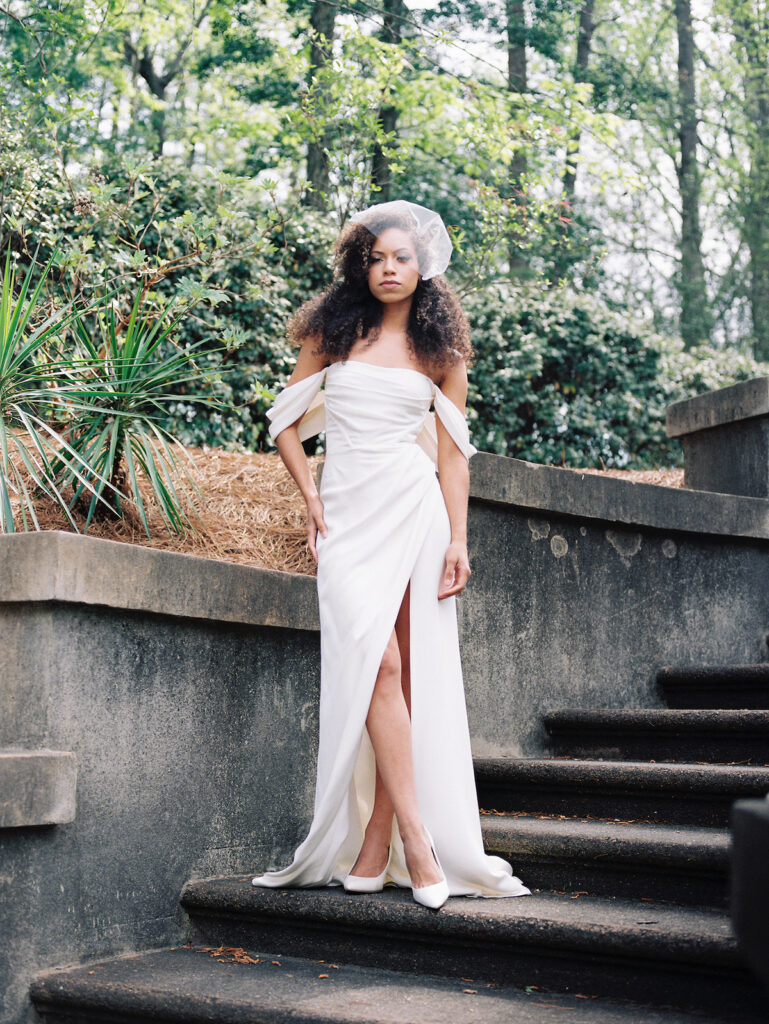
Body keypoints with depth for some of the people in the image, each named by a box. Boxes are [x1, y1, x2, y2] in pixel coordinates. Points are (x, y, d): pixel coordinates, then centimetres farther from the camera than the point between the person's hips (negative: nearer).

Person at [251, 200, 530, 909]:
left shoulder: (442, 349, 10)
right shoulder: (333, 332, 10)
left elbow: (453, 451, 9)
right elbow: (286, 422, 15)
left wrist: (459, 539, 0)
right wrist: (311, 499, 3)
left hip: (416, 509, 1)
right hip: (348, 511, 0)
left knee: (409, 673, -4)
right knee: (378, 664, -14)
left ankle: (374, 847, 1)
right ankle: (415, 839, -13)